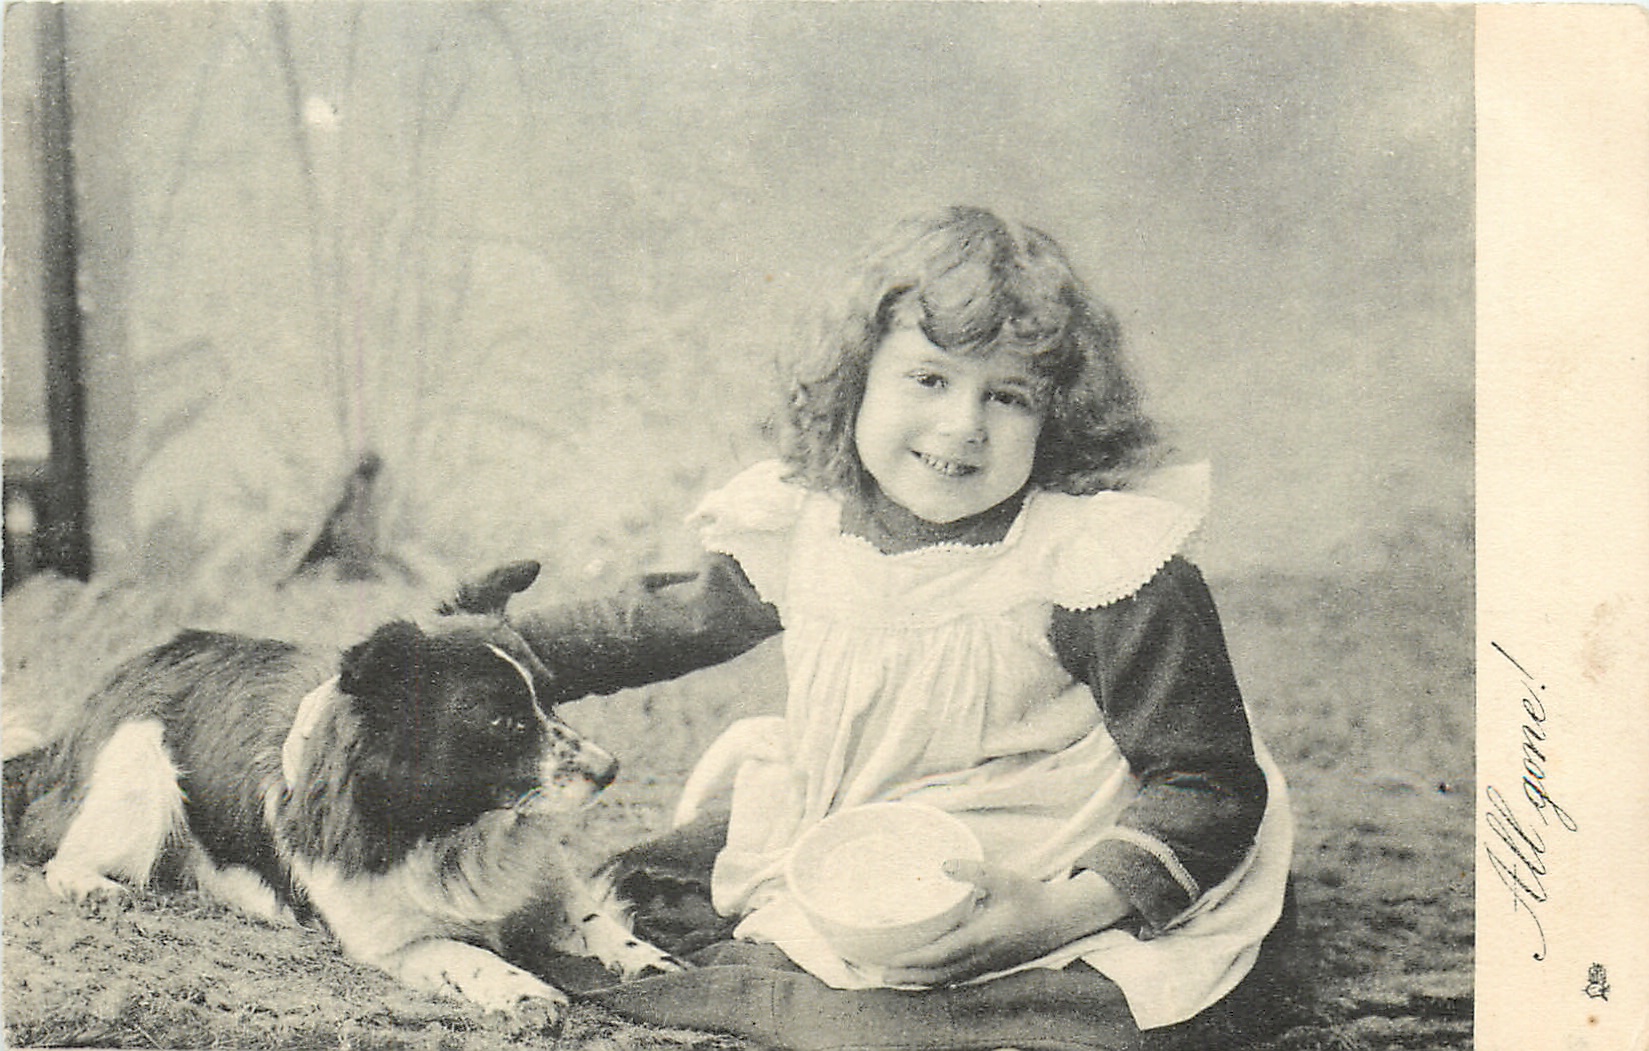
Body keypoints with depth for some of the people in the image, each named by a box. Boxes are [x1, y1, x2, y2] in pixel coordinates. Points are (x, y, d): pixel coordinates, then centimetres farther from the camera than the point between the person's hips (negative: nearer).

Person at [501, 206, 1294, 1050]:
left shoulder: (1100, 557, -19)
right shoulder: (802, 523, -3)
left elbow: (1204, 780, -17)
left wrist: (1069, 908, -32)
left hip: (1015, 901, -6)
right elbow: (670, 621, 18)